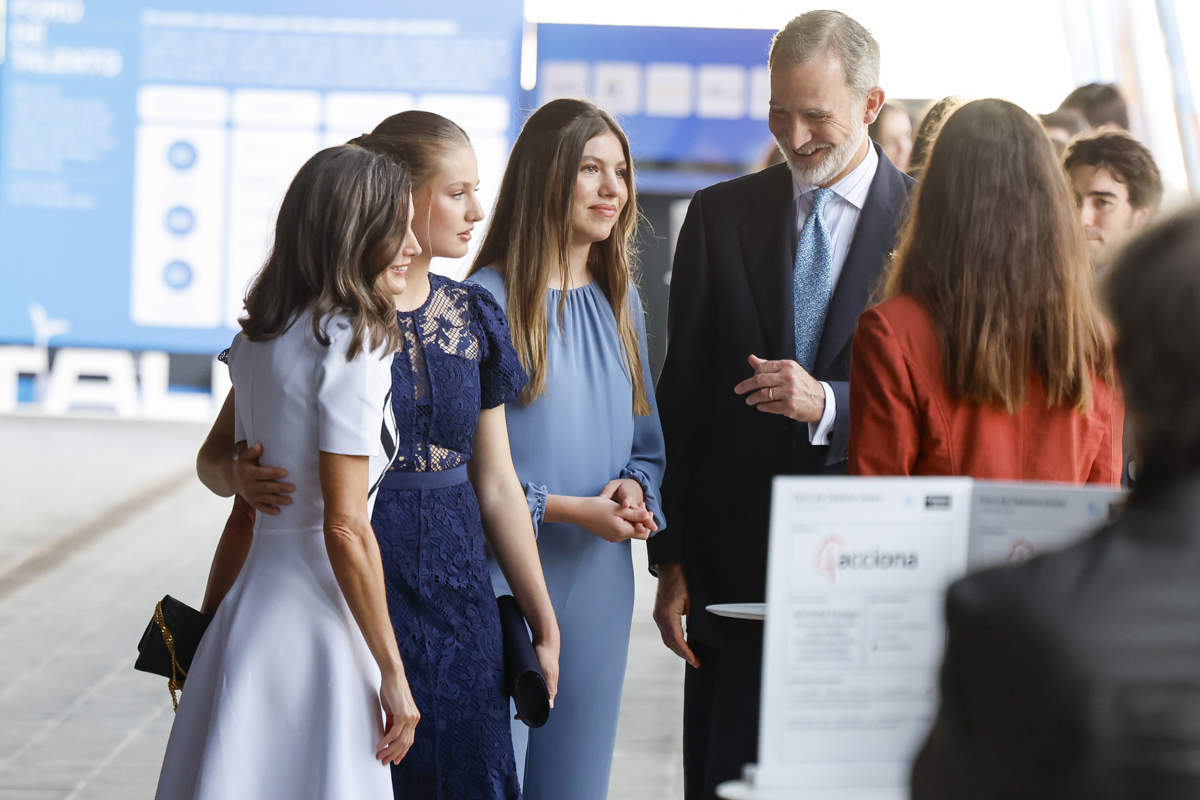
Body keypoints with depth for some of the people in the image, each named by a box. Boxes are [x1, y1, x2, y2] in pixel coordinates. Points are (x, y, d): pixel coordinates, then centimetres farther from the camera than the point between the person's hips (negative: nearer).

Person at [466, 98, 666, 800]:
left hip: (597, 584, 6)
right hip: (501, 585, -6)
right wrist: (566, 509, -16)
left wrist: (636, 486, -5)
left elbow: (646, 440, 17)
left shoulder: (618, 300, 11)